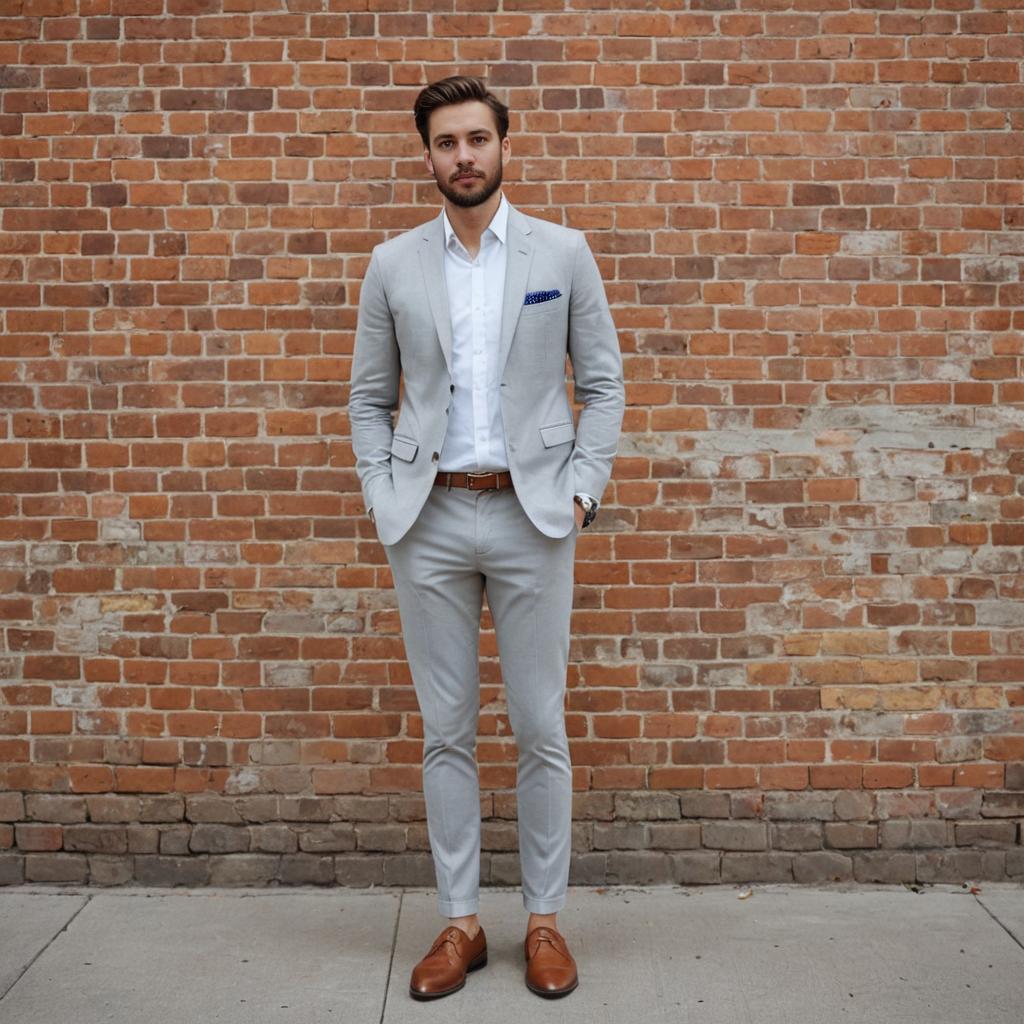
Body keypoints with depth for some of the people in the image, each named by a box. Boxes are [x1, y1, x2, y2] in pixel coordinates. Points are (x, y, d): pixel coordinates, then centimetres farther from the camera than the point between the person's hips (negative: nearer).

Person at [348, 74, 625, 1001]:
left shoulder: (562, 253, 3)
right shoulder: (394, 265, 7)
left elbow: (604, 383, 4)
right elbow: (369, 396, 12)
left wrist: (583, 490, -5)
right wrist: (381, 495, 0)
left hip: (531, 516, -1)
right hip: (429, 520, 2)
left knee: (541, 731, 4)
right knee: (446, 733, 7)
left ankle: (545, 919, 19)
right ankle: (459, 922, 20)